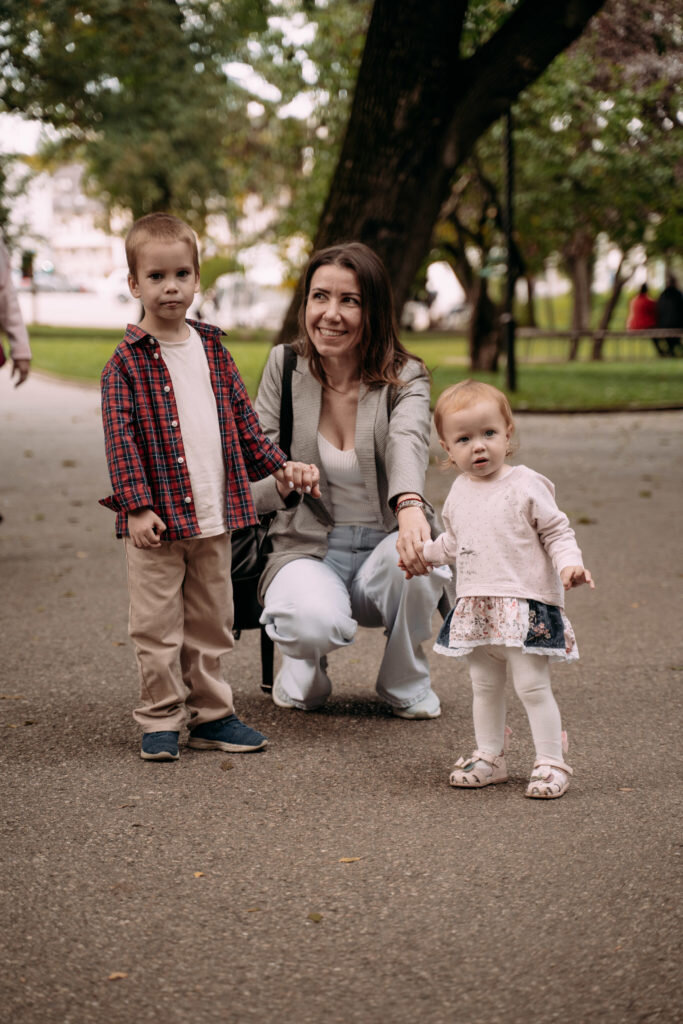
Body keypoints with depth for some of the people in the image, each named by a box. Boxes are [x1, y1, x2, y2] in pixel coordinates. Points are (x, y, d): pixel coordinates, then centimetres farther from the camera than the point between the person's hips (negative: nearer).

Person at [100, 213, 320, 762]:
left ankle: (210, 715, 23)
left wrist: (279, 465, 9)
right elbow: (121, 438, -11)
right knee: (158, 627, 1)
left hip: (215, 516, 5)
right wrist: (138, 505, -18)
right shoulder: (127, 362, -6)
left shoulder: (213, 350, 10)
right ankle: (160, 721, 13)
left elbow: (243, 419, 17)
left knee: (211, 623, 12)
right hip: (158, 520, -5)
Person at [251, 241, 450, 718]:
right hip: (306, 552, -1)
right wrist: (284, 481, -31)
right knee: (317, 621, -36)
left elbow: (407, 442, -30)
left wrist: (410, 506, -53)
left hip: (382, 555, 1)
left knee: (417, 554, -35)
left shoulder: (405, 376, -6)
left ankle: (406, 684, -3)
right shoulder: (284, 366, -1)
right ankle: (304, 665, 6)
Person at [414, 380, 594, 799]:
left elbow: (557, 532, -6)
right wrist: (424, 553, 28)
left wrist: (569, 563, -22)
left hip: (525, 604, -6)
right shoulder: (459, 492, 11)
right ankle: (490, 757, 24)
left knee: (532, 685, -6)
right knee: (485, 687, 12)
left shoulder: (526, 486, -8)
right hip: (475, 607, 6)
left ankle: (552, 763, 2)